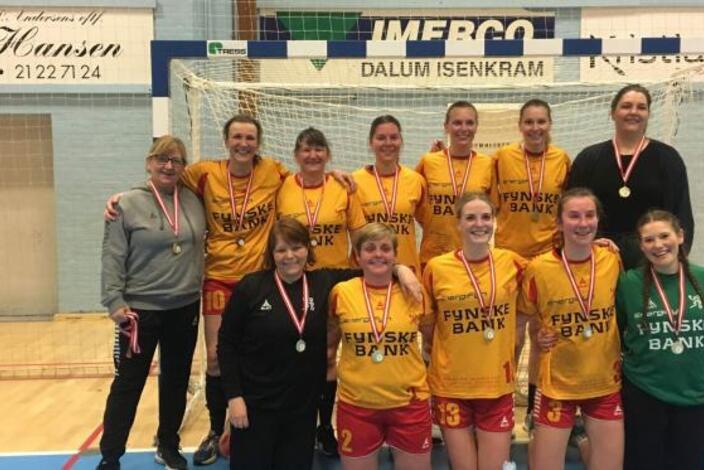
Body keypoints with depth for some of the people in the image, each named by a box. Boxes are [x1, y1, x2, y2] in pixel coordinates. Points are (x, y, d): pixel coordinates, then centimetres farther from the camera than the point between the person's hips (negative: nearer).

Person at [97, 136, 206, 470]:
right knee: (128, 385, 5)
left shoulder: (193, 202, 4)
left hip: (185, 308, 4)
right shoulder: (129, 204, -9)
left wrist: (201, 290, 10)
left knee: (176, 381, 15)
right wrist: (115, 302, -14)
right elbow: (112, 257, -9)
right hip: (140, 310, -4)